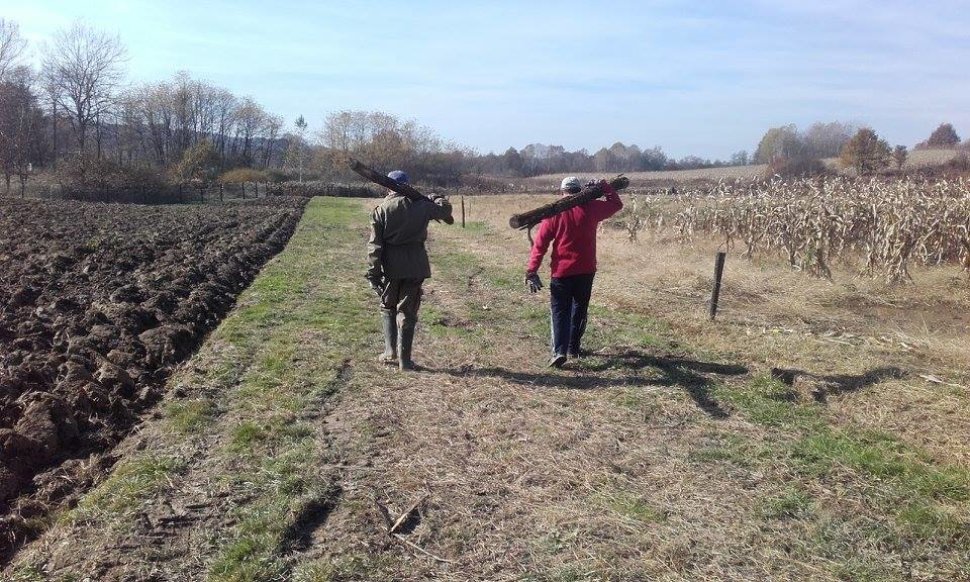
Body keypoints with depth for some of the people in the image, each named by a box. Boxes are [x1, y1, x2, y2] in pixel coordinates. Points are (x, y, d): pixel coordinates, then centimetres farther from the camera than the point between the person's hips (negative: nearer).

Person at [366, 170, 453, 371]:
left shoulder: (380, 211, -4)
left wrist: (373, 272, -3)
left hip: (390, 266, 0)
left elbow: (375, 245, -6)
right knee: (407, 312, 7)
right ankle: (404, 359, 8)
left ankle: (391, 352, 12)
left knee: (388, 308, 19)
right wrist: (435, 197, 30)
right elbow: (445, 210, 11)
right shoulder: (420, 205, -3)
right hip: (415, 266, 0)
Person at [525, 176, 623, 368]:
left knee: (560, 310, 3)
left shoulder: (554, 212, -6)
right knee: (580, 308, 18)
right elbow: (617, 204, 15)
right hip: (586, 271, 2)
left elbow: (540, 243, -8)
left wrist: (532, 271, -7)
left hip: (562, 271, -2)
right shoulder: (591, 208, -2)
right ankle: (573, 348, 24)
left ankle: (559, 351, -13)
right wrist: (604, 186, 23)